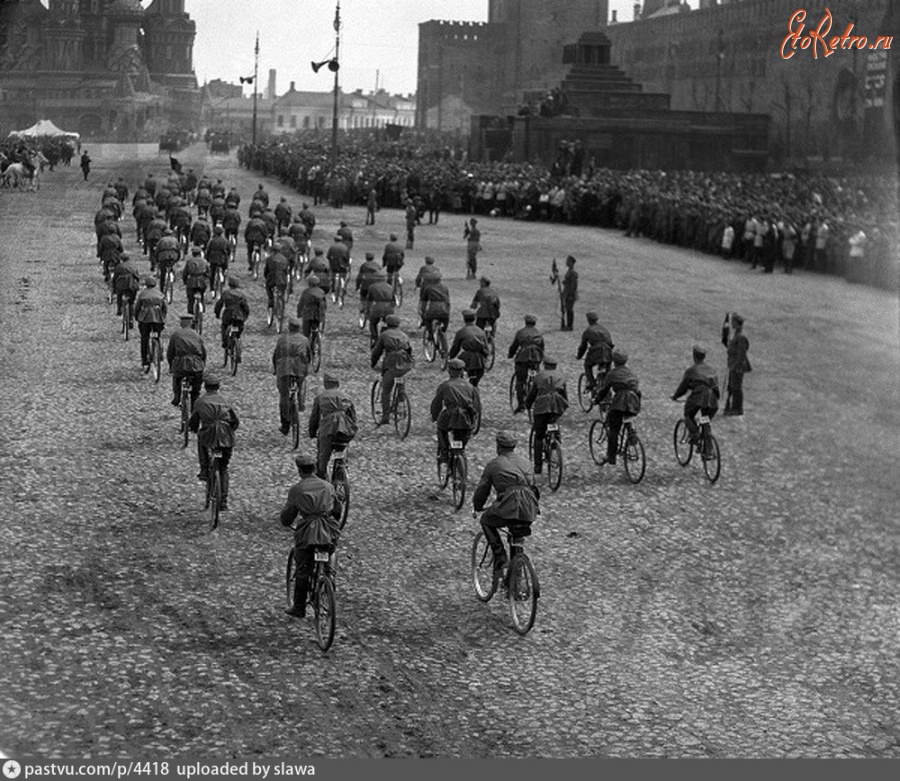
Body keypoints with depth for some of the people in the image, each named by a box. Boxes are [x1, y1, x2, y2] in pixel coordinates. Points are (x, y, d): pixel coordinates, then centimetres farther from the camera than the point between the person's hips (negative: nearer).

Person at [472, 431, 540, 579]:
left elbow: (482, 490, 17)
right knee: (517, 537, 32)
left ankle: (500, 558, 9)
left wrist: (477, 507, 35)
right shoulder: (524, 462, 24)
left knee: (486, 521, 24)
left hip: (508, 508, -5)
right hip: (529, 513, 5)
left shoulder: (493, 464, 11)